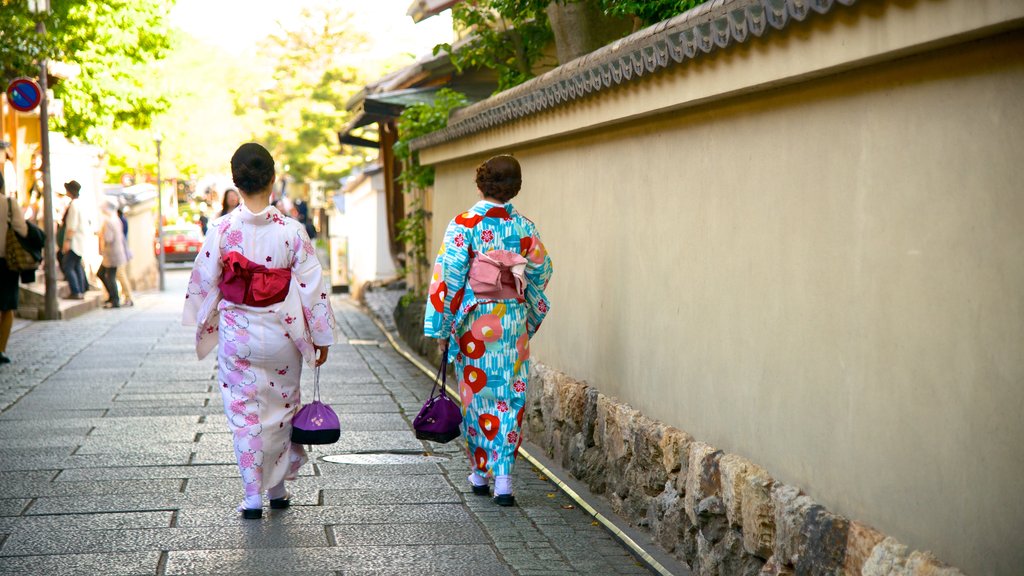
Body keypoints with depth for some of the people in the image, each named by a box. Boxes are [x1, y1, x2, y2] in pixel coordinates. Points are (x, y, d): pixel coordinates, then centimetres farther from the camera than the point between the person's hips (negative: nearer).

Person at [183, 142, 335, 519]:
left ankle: (253, 497, 7)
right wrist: (322, 336, 4)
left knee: (243, 412, 7)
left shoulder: (222, 229, -8)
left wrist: (204, 325, 17)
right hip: (280, 335, 1)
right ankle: (277, 488, 27)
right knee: (282, 407, 18)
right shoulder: (291, 231, -9)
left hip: (236, 334, 0)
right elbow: (312, 287, -6)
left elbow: (204, 283, 0)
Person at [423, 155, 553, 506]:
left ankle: (480, 473, 22)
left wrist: (441, 328, -5)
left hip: (473, 322, -2)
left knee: (476, 396, 12)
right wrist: (531, 317, 23)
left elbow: (448, 278, -12)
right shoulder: (524, 227, 0)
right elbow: (541, 271, 9)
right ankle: (503, 478, -3)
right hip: (513, 324, 2)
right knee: (510, 398, 5)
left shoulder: (463, 225, -10)